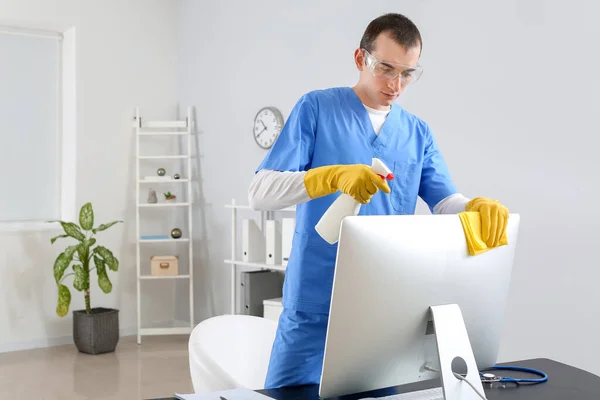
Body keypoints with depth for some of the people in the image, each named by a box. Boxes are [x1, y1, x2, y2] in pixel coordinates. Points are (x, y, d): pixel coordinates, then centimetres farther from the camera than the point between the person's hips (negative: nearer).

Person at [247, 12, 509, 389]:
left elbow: (445, 204, 2)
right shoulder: (316, 108, -3)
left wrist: (476, 207, -22)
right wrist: (334, 176, -28)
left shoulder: (418, 133, 11)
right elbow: (260, 192, -12)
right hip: (315, 306, -3)